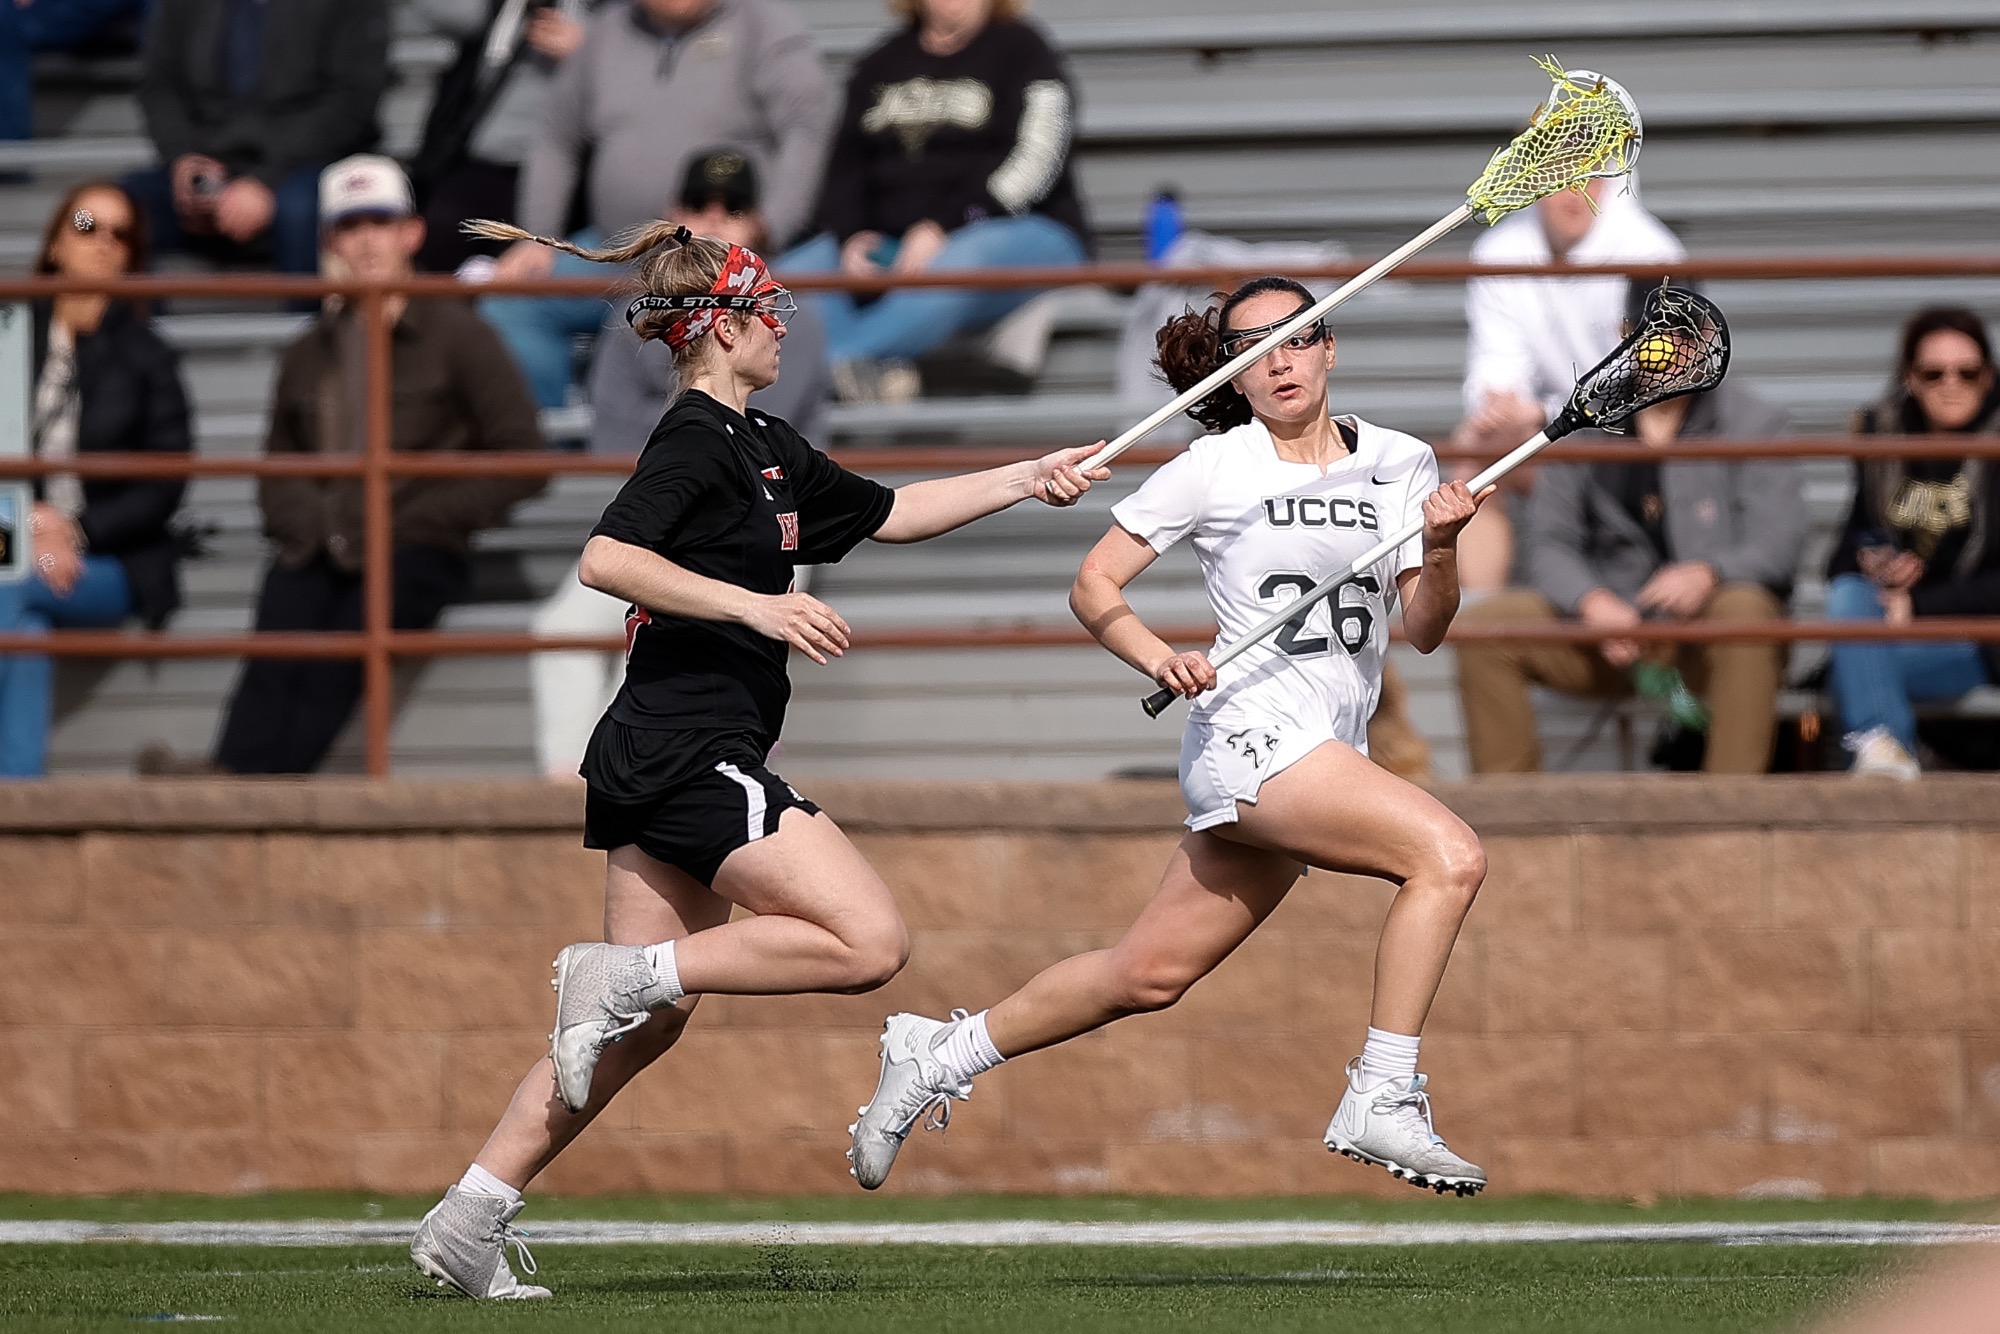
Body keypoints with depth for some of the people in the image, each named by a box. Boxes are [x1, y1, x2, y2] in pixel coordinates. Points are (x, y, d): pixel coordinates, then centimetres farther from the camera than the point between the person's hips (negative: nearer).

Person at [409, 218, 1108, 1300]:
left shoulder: (760, 445, 20)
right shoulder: (696, 441, -10)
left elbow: (886, 512, 32)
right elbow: (606, 559, -23)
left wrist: (1026, 479, 30)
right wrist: (753, 604, -26)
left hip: (654, 764, 10)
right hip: (691, 753, -10)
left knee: (652, 1018, 9)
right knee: (869, 940, -13)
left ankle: (467, 1221, 5)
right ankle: (621, 975, -12)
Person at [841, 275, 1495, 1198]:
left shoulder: (1401, 464, 11)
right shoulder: (1214, 469, 0)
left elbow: (1424, 630, 6)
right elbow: (1094, 583, 4)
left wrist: (1441, 548, -14)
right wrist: (1159, 659, -14)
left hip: (1328, 754, 6)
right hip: (1252, 730, -6)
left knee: (1149, 975, 10)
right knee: (1448, 856, -24)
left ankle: (938, 1055, 26)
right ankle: (1380, 1102, -21)